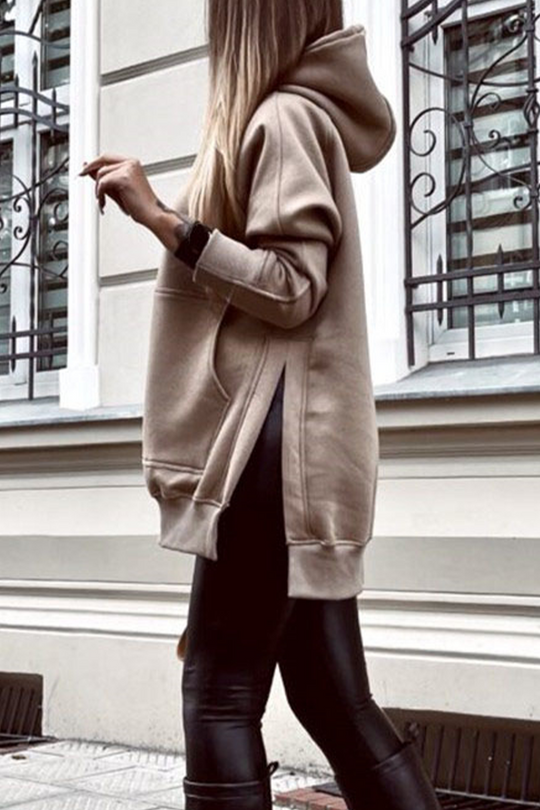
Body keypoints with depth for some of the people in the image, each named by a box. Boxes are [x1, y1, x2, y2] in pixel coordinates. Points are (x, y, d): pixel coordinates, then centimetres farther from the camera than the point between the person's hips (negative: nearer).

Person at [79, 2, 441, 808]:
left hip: (275, 439, -10)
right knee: (332, 697, 9)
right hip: (291, 443, 10)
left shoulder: (283, 116, -6)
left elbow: (291, 288, -16)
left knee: (220, 690, -5)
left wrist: (158, 215, -15)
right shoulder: (304, 116, 24)